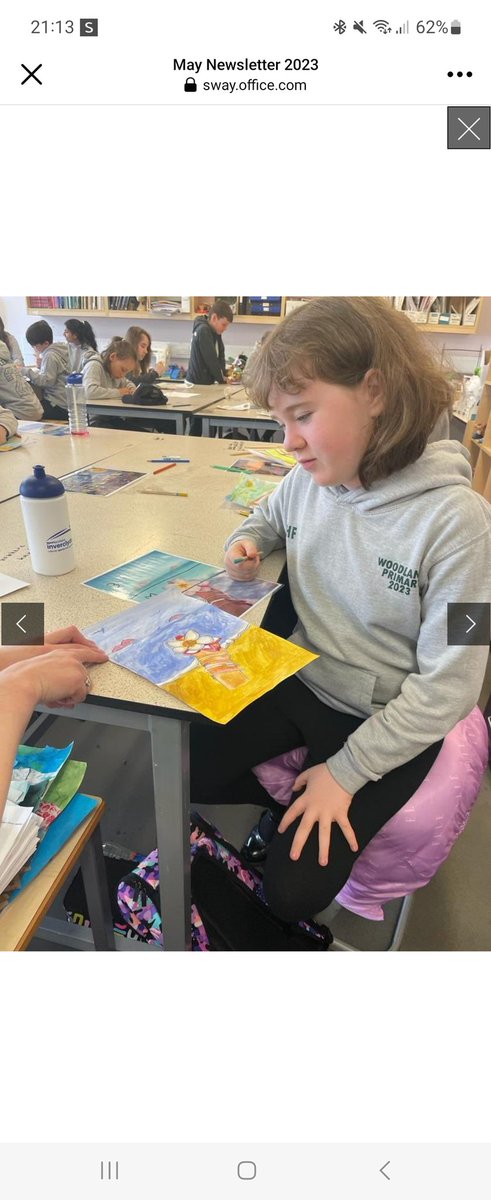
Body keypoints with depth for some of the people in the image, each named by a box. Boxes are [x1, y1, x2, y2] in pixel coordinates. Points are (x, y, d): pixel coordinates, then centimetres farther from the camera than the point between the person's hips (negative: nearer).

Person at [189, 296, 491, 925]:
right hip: (297, 682, 6)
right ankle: (287, 797, 20)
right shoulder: (307, 480, -8)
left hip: (385, 721, -5)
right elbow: (267, 516, 19)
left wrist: (347, 770, -19)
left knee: (293, 888, -6)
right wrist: (245, 542, -6)